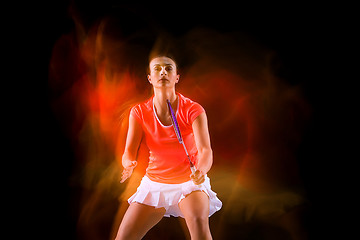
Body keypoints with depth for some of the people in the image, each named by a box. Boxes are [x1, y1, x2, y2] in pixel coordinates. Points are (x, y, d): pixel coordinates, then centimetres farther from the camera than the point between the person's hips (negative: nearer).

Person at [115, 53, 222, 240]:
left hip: (190, 181, -2)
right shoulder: (139, 112, -7)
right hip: (154, 183, 3)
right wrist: (129, 164, -37)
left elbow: (205, 149, -25)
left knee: (199, 221, -32)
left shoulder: (193, 110, -14)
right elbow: (129, 151, -13)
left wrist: (201, 170, -47)